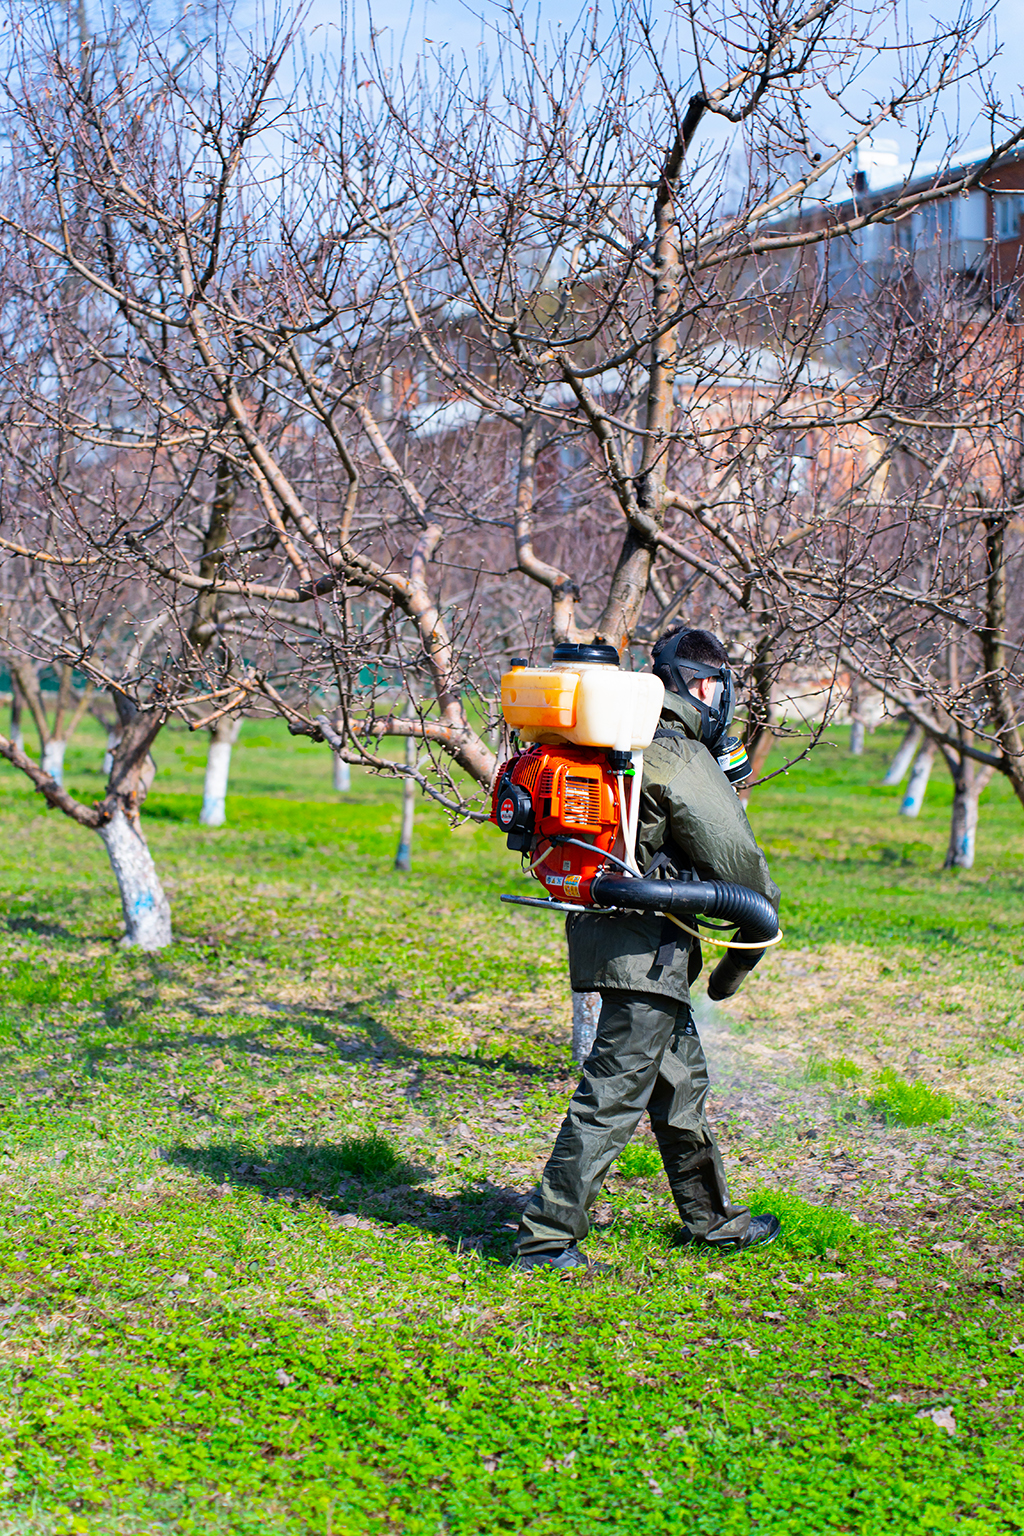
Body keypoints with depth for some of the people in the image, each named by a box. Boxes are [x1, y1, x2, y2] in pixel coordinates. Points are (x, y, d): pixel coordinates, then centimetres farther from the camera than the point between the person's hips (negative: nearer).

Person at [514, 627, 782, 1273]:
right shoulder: (681, 758, -15)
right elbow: (734, 856, -12)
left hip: (603, 925, 10)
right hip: (647, 947, -10)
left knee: (682, 1080, 20)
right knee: (614, 1094, -4)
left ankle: (713, 1218, 34)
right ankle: (548, 1236, 1)